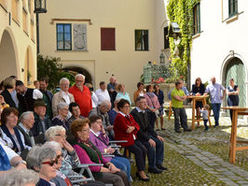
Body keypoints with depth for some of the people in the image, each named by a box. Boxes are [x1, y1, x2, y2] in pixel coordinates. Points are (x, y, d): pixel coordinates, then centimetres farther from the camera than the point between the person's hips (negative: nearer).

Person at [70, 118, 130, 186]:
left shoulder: (88, 142, 15)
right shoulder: (77, 147, -15)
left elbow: (100, 157, 20)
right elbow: (90, 166, -19)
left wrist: (109, 164, 0)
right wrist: (109, 170, -13)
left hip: (100, 169, 9)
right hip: (91, 174, -9)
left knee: (123, 174, -7)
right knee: (117, 179, -22)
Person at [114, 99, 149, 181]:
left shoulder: (129, 116, 16)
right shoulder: (119, 117, -13)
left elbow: (137, 126, 10)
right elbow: (127, 130, -18)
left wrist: (132, 127, -11)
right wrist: (134, 127, -2)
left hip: (133, 138, 8)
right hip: (124, 140, -8)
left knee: (144, 149, -10)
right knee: (138, 151, -21)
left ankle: (141, 171, -2)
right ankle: (141, 173, -12)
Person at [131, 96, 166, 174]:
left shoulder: (145, 112, 9)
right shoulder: (134, 113, -20)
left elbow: (148, 126, 14)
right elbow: (138, 129, -24)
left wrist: (156, 135, 4)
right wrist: (148, 139, -26)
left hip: (146, 134, 9)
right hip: (138, 136, -9)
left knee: (160, 142, -2)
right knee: (151, 145, -25)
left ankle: (158, 163, 7)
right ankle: (152, 167, -11)